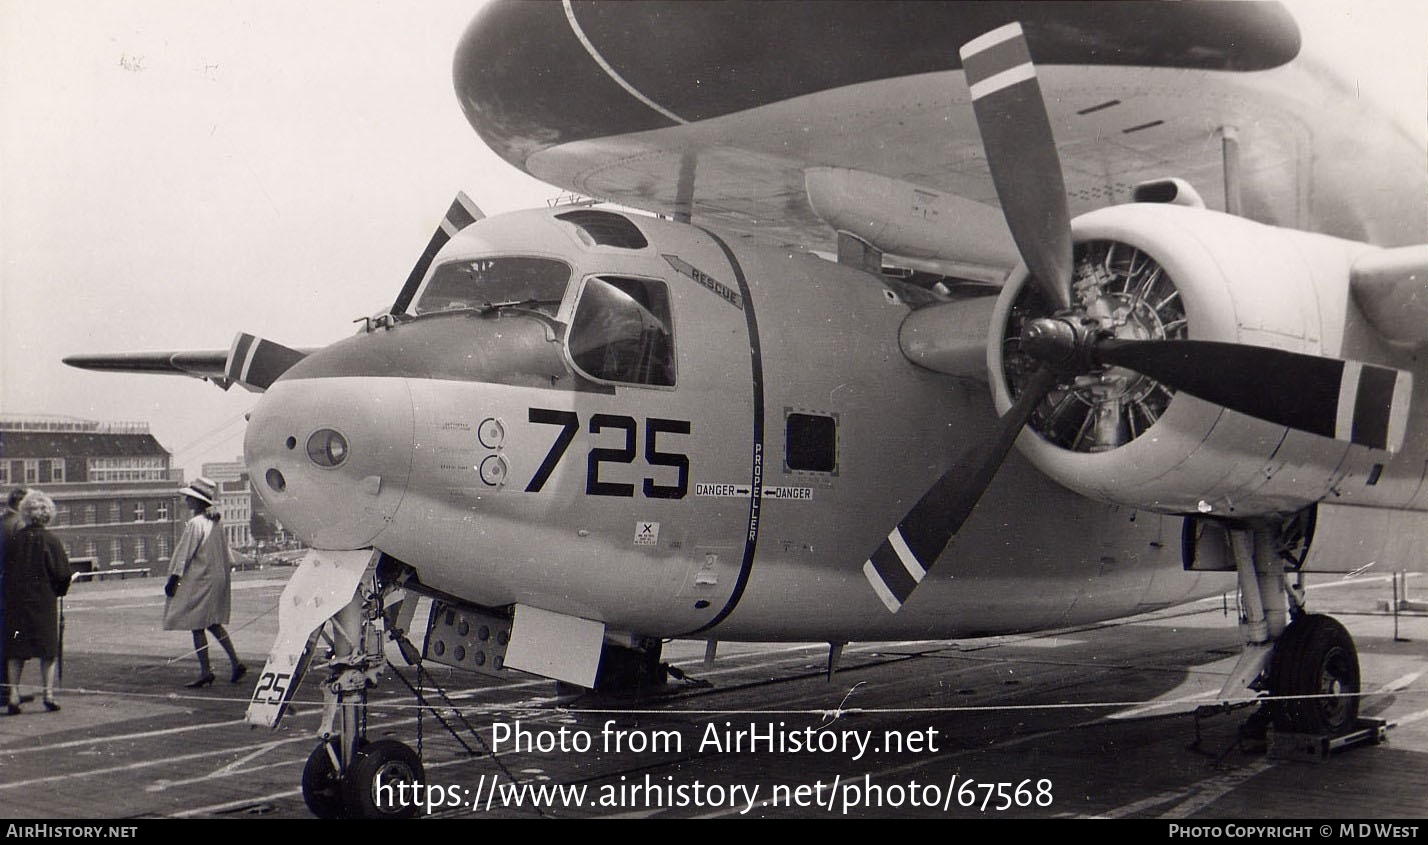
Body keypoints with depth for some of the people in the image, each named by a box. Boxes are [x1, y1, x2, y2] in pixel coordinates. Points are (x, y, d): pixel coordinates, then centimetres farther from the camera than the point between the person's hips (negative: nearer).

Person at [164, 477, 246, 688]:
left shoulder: (195, 524, -17)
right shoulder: (214, 522, 8)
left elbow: (184, 554, -17)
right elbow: (225, 552, 16)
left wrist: (173, 579, -13)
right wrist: (227, 569, 26)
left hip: (200, 581, -9)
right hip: (217, 578, 9)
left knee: (197, 626, -1)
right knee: (213, 623, 17)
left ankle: (206, 672, 1)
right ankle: (236, 663, 13)